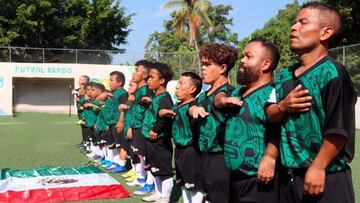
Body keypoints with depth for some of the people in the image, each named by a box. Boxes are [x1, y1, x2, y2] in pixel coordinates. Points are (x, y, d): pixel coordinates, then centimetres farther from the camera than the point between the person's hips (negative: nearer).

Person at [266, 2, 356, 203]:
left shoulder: (332, 73, -13)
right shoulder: (284, 76, 9)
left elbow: (339, 129, -17)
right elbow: (270, 115, 10)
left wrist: (318, 168, -17)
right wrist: (283, 107, -10)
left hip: (325, 178, -6)